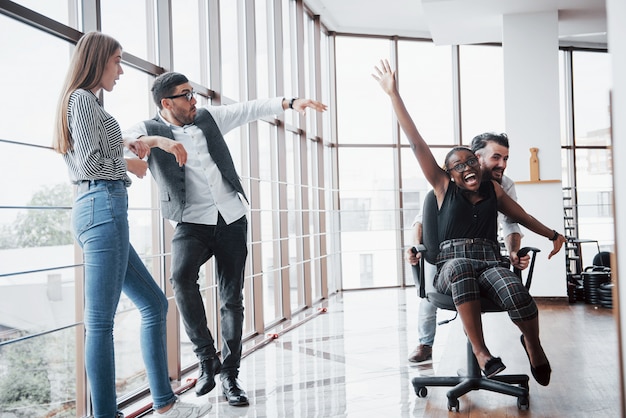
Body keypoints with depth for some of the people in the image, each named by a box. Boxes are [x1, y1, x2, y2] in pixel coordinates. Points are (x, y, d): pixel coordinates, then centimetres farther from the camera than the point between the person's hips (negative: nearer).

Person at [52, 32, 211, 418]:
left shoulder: (83, 101, 25)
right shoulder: (83, 98, -4)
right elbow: (89, 163, -13)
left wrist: (127, 146, 22)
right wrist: (130, 165, 2)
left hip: (96, 210, 11)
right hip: (103, 206, -11)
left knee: (154, 303, 11)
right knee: (101, 320, -9)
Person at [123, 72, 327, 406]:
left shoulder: (208, 118, 12)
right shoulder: (150, 129, 1)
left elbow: (250, 109, 12)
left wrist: (291, 103, 3)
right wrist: (157, 141, -32)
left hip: (232, 219, 4)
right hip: (192, 222, -3)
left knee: (232, 298, 2)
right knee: (182, 276, -31)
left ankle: (229, 375, 12)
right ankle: (207, 357, -14)